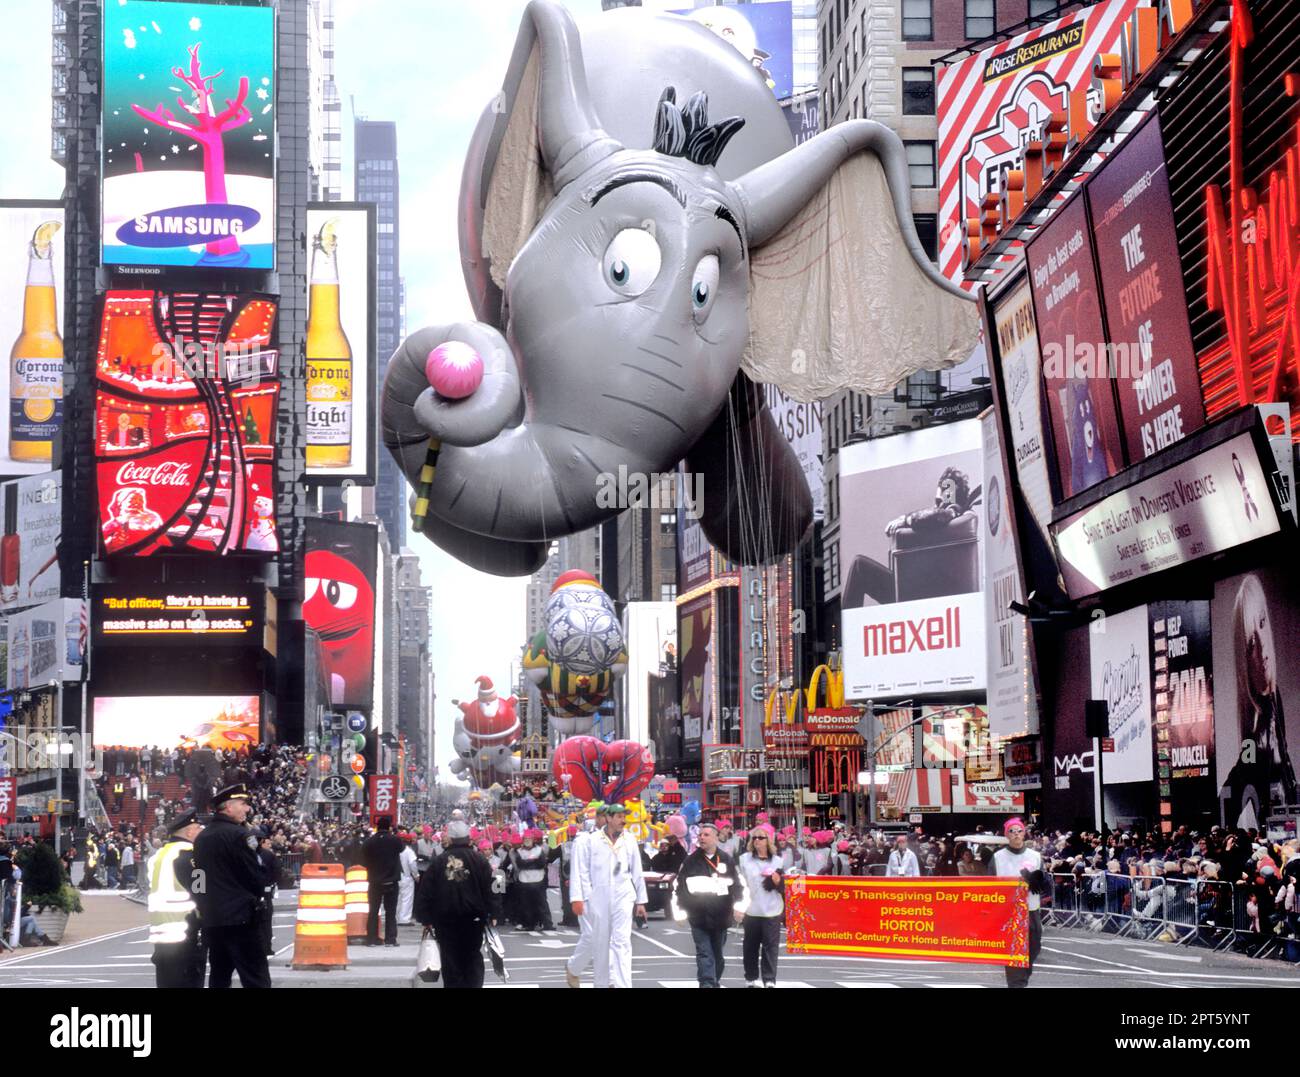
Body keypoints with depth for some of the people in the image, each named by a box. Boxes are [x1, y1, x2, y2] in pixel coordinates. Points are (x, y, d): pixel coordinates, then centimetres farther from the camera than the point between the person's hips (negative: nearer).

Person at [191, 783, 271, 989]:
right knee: (256, 979, -10)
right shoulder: (239, 835, -12)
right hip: (239, 917, -8)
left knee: (219, 976, 13)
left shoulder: (201, 838, 12)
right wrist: (255, 900, 7)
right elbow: (255, 876, -11)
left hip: (210, 918, 8)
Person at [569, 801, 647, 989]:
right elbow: (580, 871, -1)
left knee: (622, 941, -8)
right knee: (600, 941, 7)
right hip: (598, 896, -1)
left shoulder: (629, 841, 6)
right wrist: (578, 898, -8)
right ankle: (602, 983, 21)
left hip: (623, 896, 1)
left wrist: (641, 901, 12)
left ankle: (621, 984, -12)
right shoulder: (592, 841, -1)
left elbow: (637, 873, 12)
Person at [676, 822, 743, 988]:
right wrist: (682, 909, 4)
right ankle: (707, 983, -18)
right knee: (704, 953, -10)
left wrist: (737, 905, -1)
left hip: (720, 916, 1)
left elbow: (736, 884, 9)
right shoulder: (691, 861, 4)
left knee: (718, 953, 13)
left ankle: (715, 981, 27)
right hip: (698, 917, -1)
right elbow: (681, 885, 8)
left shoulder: (727, 860, 5)